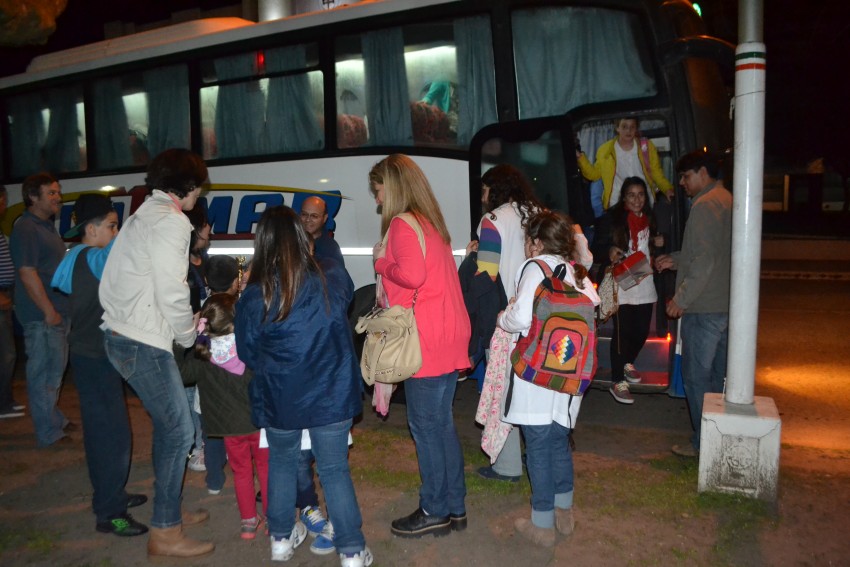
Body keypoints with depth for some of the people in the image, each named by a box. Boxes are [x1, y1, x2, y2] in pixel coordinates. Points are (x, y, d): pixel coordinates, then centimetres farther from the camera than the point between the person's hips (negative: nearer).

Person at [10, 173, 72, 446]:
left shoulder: (47, 226, 15)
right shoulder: (25, 229, -14)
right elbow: (27, 272, -21)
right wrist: (49, 311, -21)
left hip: (58, 313, 10)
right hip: (42, 316, -10)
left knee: (55, 369, 19)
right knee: (43, 373, 0)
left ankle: (55, 418, 33)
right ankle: (48, 432, 9)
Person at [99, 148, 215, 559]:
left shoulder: (143, 215, 16)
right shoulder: (171, 220, -14)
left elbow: (113, 281, 14)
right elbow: (172, 292, -22)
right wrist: (188, 336, -5)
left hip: (121, 335, 10)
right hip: (144, 343, -10)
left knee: (168, 425, 20)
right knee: (178, 431, -1)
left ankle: (170, 510, 33)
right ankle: (164, 533, 9)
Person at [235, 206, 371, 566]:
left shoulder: (253, 297, -13)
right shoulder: (332, 280, -10)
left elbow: (247, 353, -2)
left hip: (278, 399, 0)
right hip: (331, 396, 0)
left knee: (282, 464, 23)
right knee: (335, 470, 11)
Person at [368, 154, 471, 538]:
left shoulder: (402, 224, -11)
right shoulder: (431, 222, 17)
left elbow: (411, 274, -25)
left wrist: (382, 262, -8)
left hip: (425, 341, -9)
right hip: (449, 336, 9)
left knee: (424, 426, 2)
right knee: (442, 422, 15)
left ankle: (434, 512, 14)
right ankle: (455, 507, 25)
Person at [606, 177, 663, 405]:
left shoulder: (648, 218, 11)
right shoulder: (614, 218, -9)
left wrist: (657, 242, 5)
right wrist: (610, 251, -30)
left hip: (644, 283, 6)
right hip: (621, 284, -6)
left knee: (642, 331, 8)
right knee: (622, 332, -5)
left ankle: (628, 363, 37)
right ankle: (617, 382, 6)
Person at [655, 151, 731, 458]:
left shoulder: (705, 205, -15)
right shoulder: (727, 200, 16)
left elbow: (705, 260, -22)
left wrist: (681, 298, -17)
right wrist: (676, 260, 15)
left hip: (704, 307, -10)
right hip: (725, 304, 10)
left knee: (696, 376, 0)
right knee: (717, 375, 17)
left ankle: (703, 443, 8)